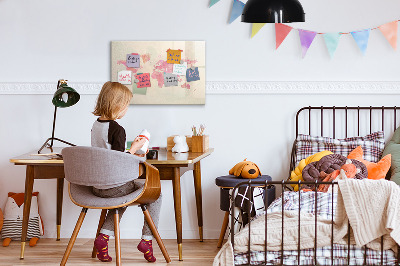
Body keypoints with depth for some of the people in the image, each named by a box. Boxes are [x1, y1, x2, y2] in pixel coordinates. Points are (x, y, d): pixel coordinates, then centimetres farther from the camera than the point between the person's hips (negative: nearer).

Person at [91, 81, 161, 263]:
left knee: (123, 195, 36)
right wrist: (134, 148, -8)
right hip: (114, 186, -8)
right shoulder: (117, 130, -20)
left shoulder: (96, 125, 6)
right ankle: (146, 240, 9)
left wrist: (130, 154, 19)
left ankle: (104, 236, 19)